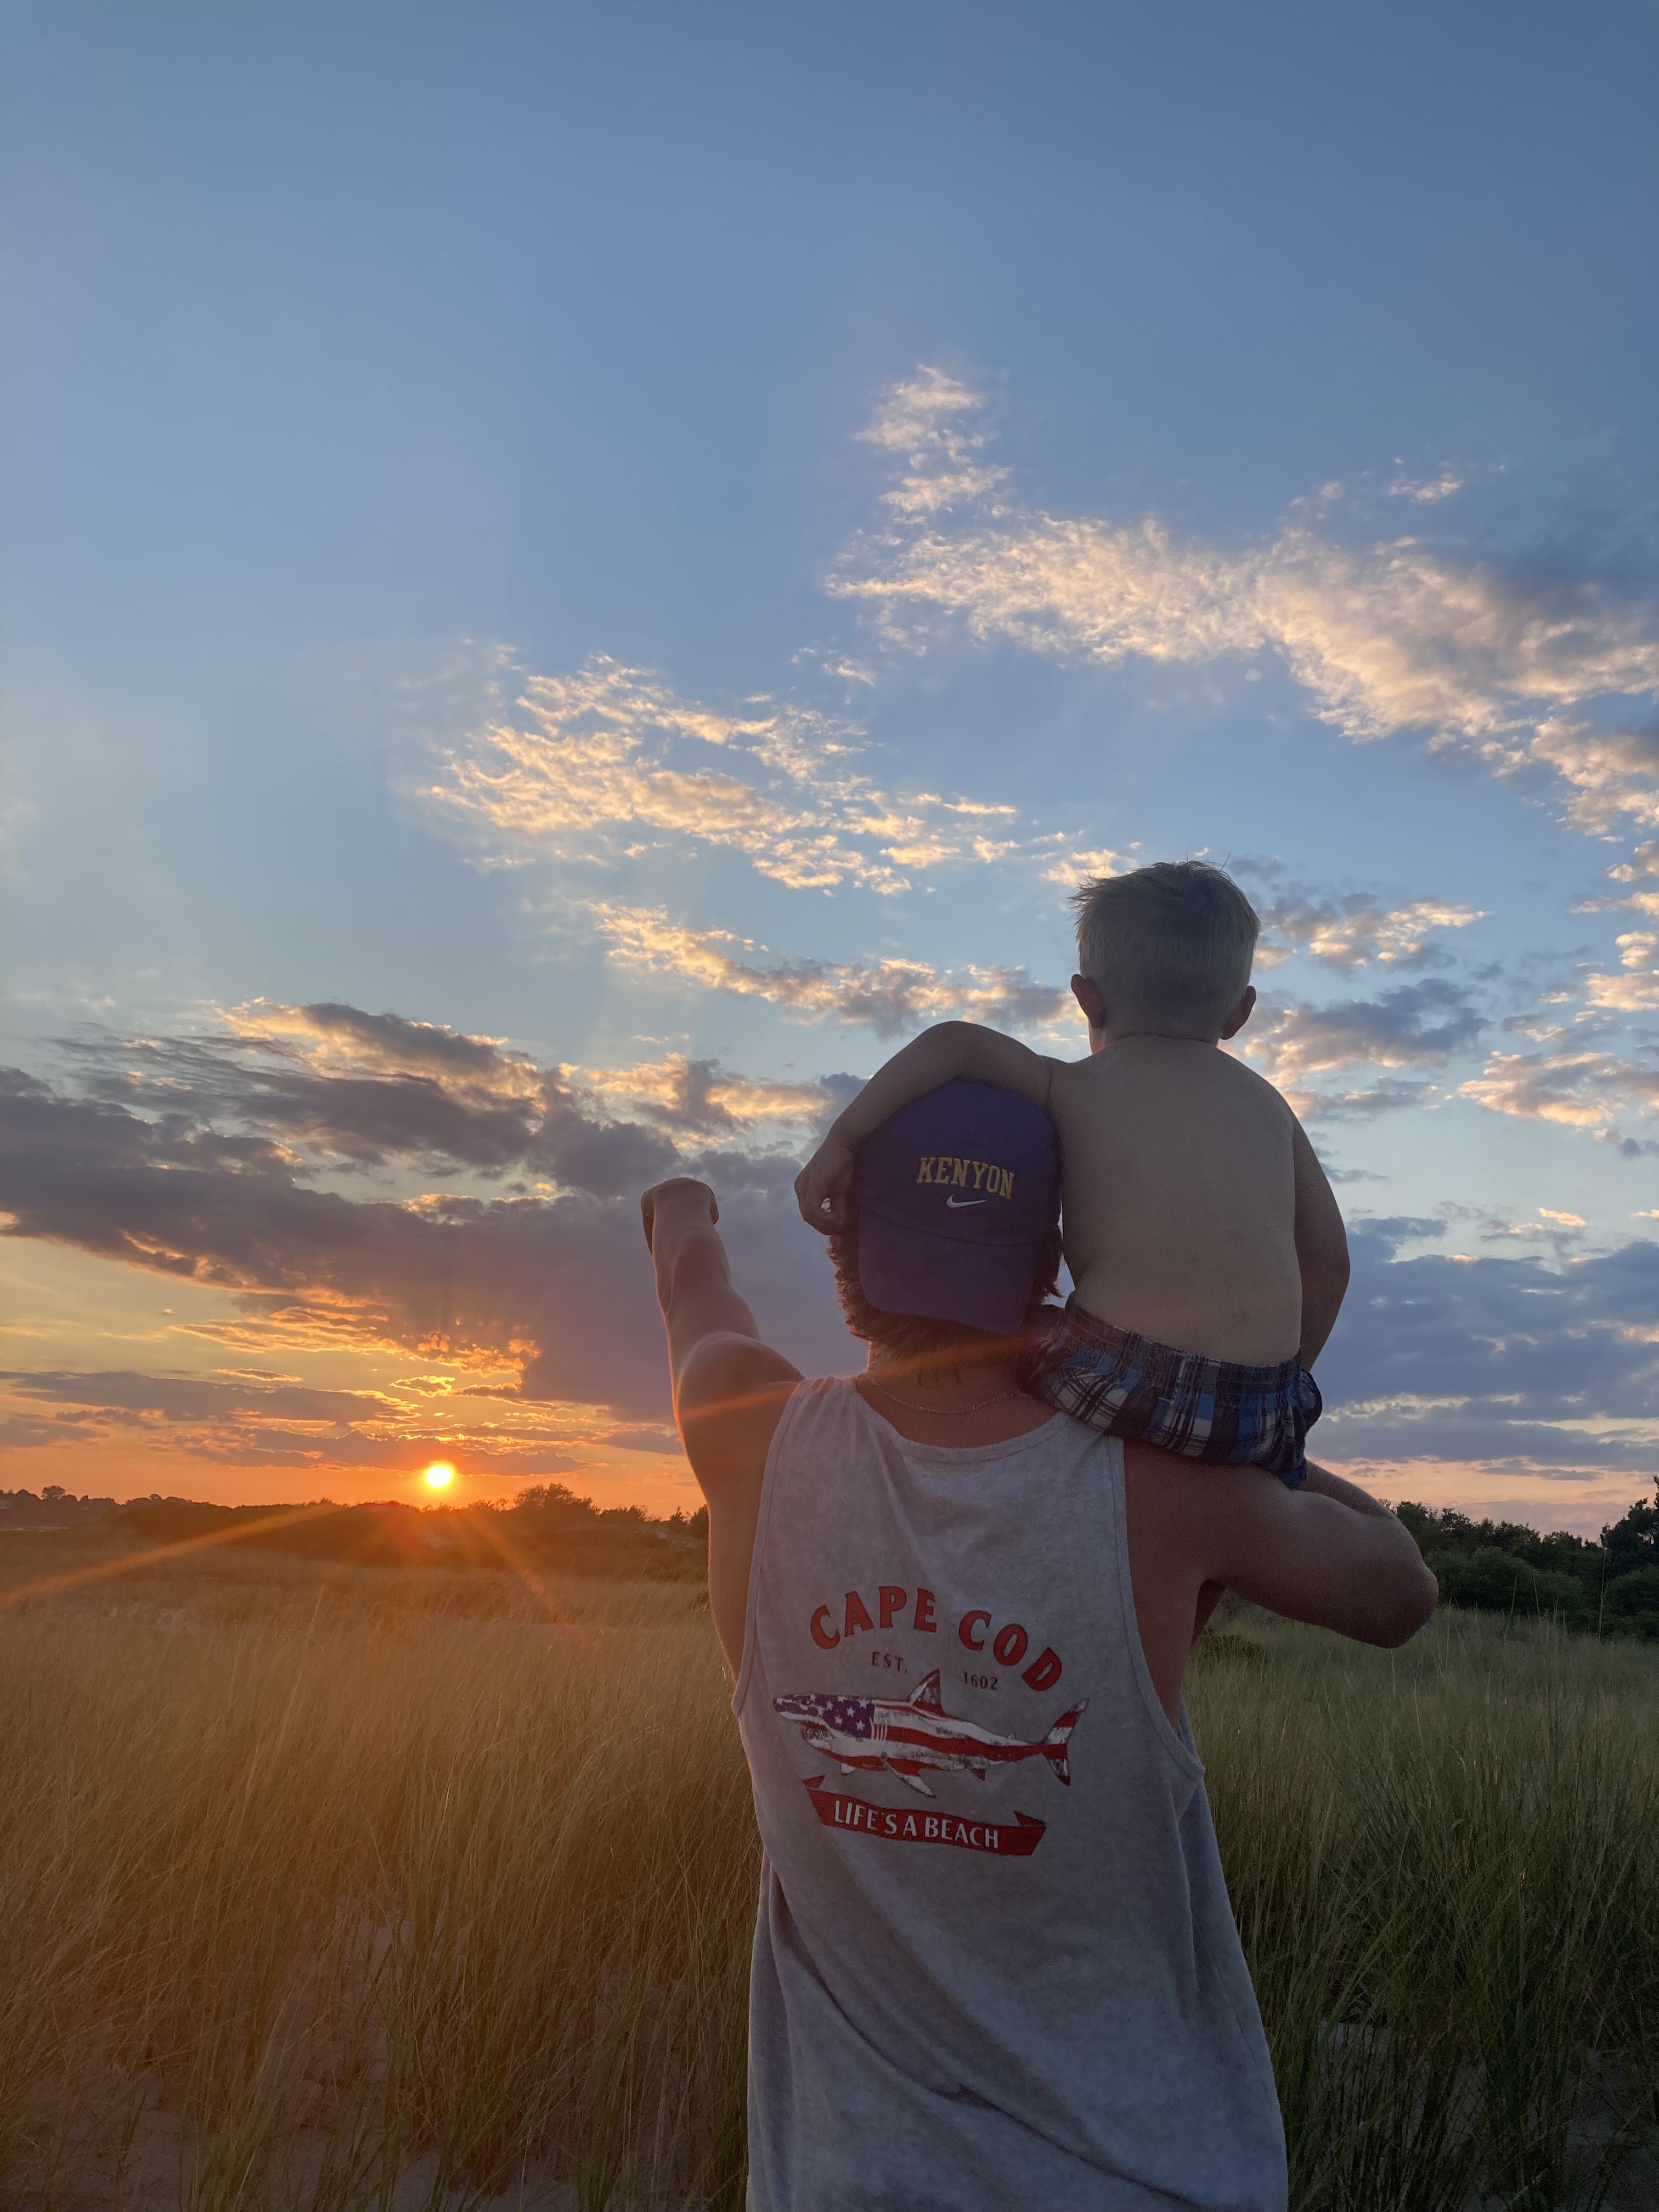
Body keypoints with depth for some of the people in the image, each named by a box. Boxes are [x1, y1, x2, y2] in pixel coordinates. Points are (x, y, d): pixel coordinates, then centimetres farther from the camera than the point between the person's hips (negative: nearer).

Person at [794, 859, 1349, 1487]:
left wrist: (841, 1142, -6)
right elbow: (1328, 1260, 18)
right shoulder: (1267, 1104, 18)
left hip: (1120, 1388, -4)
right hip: (1268, 1418, 4)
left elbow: (952, 1041, -9)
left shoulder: (1074, 1091, 6)